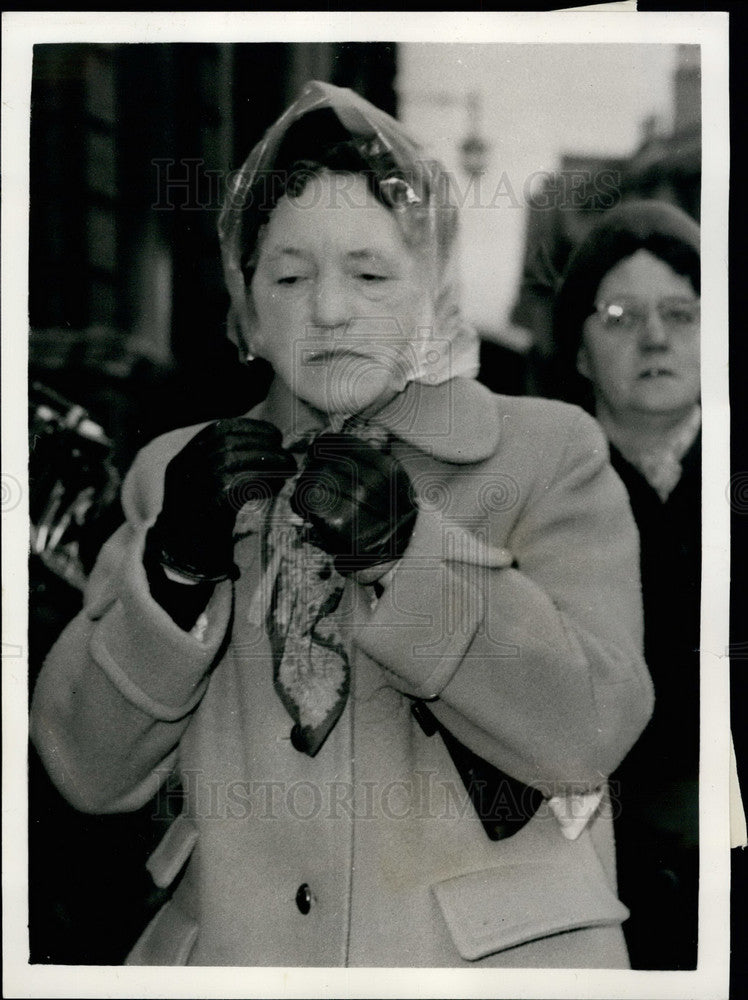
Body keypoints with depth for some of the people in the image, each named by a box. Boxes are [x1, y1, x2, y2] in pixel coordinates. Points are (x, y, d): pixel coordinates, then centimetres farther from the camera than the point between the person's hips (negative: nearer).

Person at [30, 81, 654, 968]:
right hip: (226, 945, 2)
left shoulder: (550, 454, -1)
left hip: (488, 956, -1)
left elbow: (590, 731, -12)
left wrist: (407, 548, -21)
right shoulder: (179, 471, 6)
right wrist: (174, 566, -14)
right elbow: (90, 774, 0)